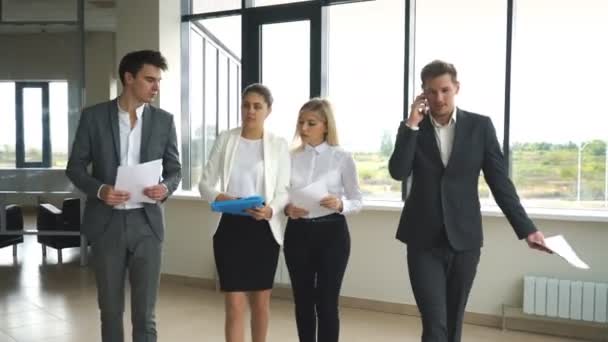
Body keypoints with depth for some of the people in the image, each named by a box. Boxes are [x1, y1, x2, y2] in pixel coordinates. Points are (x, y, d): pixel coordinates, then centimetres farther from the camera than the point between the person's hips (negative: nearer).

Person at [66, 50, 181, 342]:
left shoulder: (164, 120, 3)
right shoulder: (93, 116, 0)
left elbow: (175, 169, 7)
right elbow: (75, 166, 2)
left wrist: (165, 188, -15)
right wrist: (99, 190, -16)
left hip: (146, 222, 0)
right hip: (106, 222, 0)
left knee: (145, 311, 3)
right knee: (110, 307, 12)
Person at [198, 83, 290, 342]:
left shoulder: (278, 145, 2)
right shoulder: (225, 139, 3)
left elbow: (283, 190, -3)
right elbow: (205, 183, 3)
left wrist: (270, 210, -24)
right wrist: (219, 197, -20)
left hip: (264, 228, 1)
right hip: (230, 227, 0)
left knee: (261, 301, 14)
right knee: (235, 304, -3)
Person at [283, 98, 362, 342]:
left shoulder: (342, 158, -4)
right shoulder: (291, 157, 4)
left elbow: (357, 201, -1)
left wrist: (340, 205, -22)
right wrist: (287, 209, -14)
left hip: (331, 233, -3)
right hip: (297, 233, 3)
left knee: (326, 303, 0)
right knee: (303, 302, 12)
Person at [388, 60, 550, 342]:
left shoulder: (480, 126, 1)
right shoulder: (412, 128, 2)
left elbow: (499, 180, 1)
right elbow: (398, 172, -12)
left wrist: (526, 228, -3)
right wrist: (412, 124, -15)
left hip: (464, 237, 1)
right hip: (423, 239, -1)